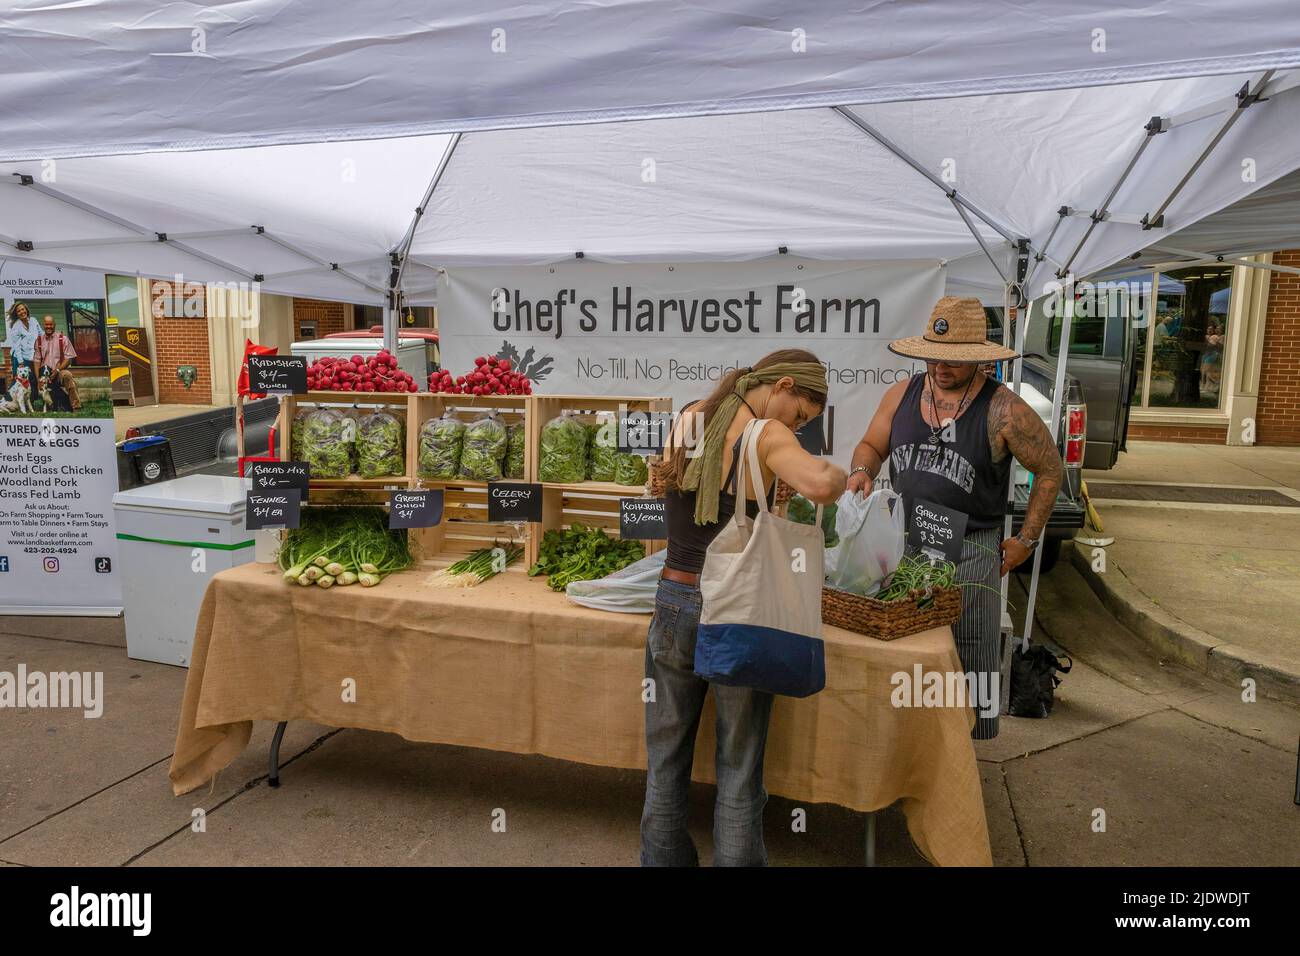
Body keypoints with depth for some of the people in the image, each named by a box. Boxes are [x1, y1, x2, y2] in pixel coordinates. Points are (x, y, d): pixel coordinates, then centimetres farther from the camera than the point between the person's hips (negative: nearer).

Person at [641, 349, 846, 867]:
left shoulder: (686, 419, 4)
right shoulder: (768, 436, -13)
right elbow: (820, 486, -31)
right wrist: (835, 472, -8)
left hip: (673, 606, 4)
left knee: (665, 761, 19)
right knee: (739, 769, 14)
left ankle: (662, 855, 32)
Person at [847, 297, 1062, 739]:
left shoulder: (1004, 411, -9)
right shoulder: (902, 394, 3)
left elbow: (1049, 468, 1)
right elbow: (871, 446, 15)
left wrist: (1026, 539, 1)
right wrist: (861, 472, -10)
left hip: (970, 551, -4)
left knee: (967, 664, 4)